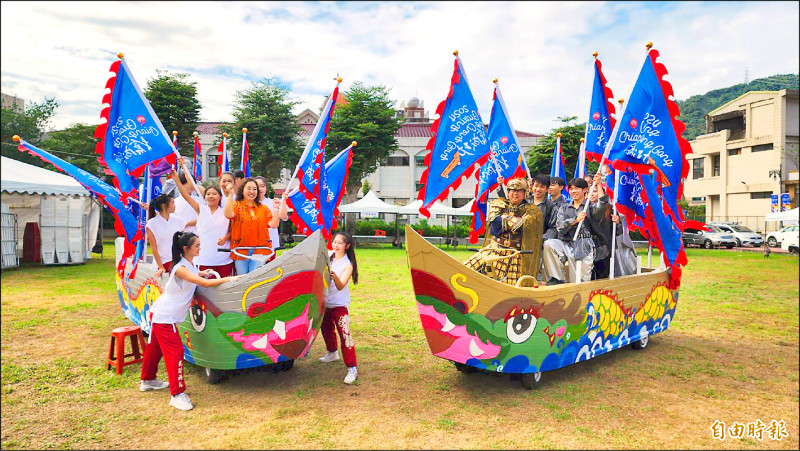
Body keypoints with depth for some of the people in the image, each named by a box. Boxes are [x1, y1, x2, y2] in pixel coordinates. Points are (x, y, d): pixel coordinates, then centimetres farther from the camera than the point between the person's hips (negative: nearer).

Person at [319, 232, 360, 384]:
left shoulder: (348, 264, -16)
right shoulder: (328, 255, -1)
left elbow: (340, 286, -27)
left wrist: (335, 276, -47)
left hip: (340, 304, -6)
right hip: (324, 301, 6)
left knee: (344, 335, -15)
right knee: (326, 329, 23)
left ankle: (352, 368, -9)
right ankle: (332, 353, 48)